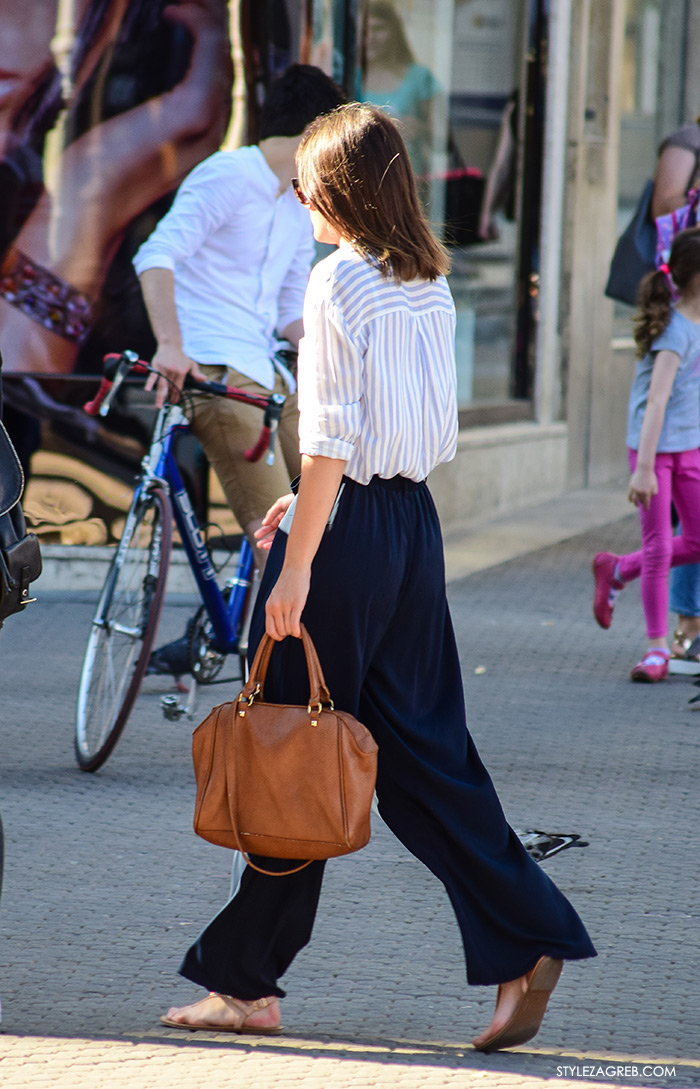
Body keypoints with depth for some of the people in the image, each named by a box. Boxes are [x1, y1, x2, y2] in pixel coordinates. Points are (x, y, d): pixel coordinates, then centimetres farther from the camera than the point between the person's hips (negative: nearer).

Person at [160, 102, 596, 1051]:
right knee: (423, 748, 10)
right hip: (415, 522, 8)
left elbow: (330, 439, -17)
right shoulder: (429, 284, 10)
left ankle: (247, 981, 9)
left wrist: (298, 565, -16)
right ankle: (527, 945, 2)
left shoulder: (339, 281, -13)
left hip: (348, 528, -8)